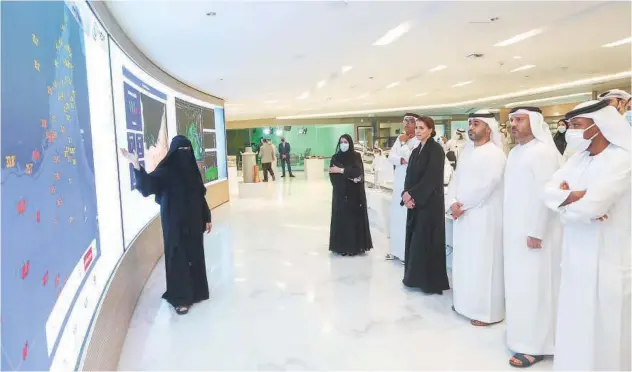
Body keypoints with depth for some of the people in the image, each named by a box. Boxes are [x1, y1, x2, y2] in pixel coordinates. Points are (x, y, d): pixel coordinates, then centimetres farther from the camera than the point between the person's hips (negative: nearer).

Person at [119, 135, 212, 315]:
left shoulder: (192, 169, 7)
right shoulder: (166, 170, -9)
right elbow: (148, 185, -27)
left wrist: (207, 218, 10)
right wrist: (137, 166, -43)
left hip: (194, 221, 6)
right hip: (175, 223, -5)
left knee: (195, 256, 13)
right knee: (178, 258, 0)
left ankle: (195, 292, 29)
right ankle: (180, 298, 9)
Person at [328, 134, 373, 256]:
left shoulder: (356, 156, 4)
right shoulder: (335, 158, 5)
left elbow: (358, 171, -11)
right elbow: (332, 176, -7)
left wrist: (341, 170, -16)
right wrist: (350, 177, -16)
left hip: (355, 192, 0)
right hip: (341, 193, 0)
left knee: (356, 217, 0)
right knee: (342, 217, -2)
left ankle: (356, 245, 8)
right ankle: (342, 246, 4)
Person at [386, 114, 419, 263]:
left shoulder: (419, 141, -10)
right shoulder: (400, 139, 13)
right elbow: (391, 157, 5)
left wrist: (404, 143, -14)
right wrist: (402, 160, -13)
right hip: (398, 182, 8)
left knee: (408, 217, -6)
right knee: (396, 215, 12)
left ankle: (408, 252, 4)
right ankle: (396, 250, 24)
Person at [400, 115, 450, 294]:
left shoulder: (436, 149, -9)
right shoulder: (416, 150, 14)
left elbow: (431, 177, -17)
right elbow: (409, 176, 9)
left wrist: (412, 195, -16)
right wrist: (407, 195, -7)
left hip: (430, 202, -8)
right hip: (415, 201, 8)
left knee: (427, 239, -2)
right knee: (414, 238, 10)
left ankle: (431, 281, 9)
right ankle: (416, 277, 22)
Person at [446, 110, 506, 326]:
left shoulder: (494, 154, -11)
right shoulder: (467, 151, 14)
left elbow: (485, 186, -20)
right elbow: (456, 179, 9)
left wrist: (461, 204, -13)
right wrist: (452, 203, -8)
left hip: (484, 217, -8)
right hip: (463, 215, 8)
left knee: (483, 263, -2)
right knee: (463, 260, 14)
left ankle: (487, 311, 10)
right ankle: (465, 302, 28)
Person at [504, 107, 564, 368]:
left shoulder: (543, 152, -14)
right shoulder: (515, 152, 12)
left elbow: (545, 195, -19)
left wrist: (536, 233, -20)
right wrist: (506, 228, 14)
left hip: (534, 232, -8)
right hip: (515, 230, 8)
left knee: (533, 287, -1)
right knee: (518, 285, 14)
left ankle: (535, 345, 10)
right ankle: (522, 333, 27)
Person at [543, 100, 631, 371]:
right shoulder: (578, 158, 7)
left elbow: (590, 206, -25)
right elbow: (549, 192, -1)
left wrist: (566, 198, -6)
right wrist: (577, 196, -18)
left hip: (608, 259, -7)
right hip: (576, 255, 7)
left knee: (603, 326, 7)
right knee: (576, 321, 17)